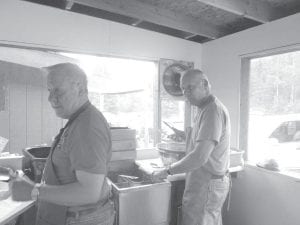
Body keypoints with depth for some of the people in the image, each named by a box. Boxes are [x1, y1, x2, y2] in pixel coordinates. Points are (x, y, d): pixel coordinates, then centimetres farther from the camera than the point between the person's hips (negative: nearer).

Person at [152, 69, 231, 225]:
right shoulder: (205, 109, 12)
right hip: (211, 181, 10)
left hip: (207, 185, -10)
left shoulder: (213, 110, -21)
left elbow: (200, 157, -27)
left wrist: (168, 171, -19)